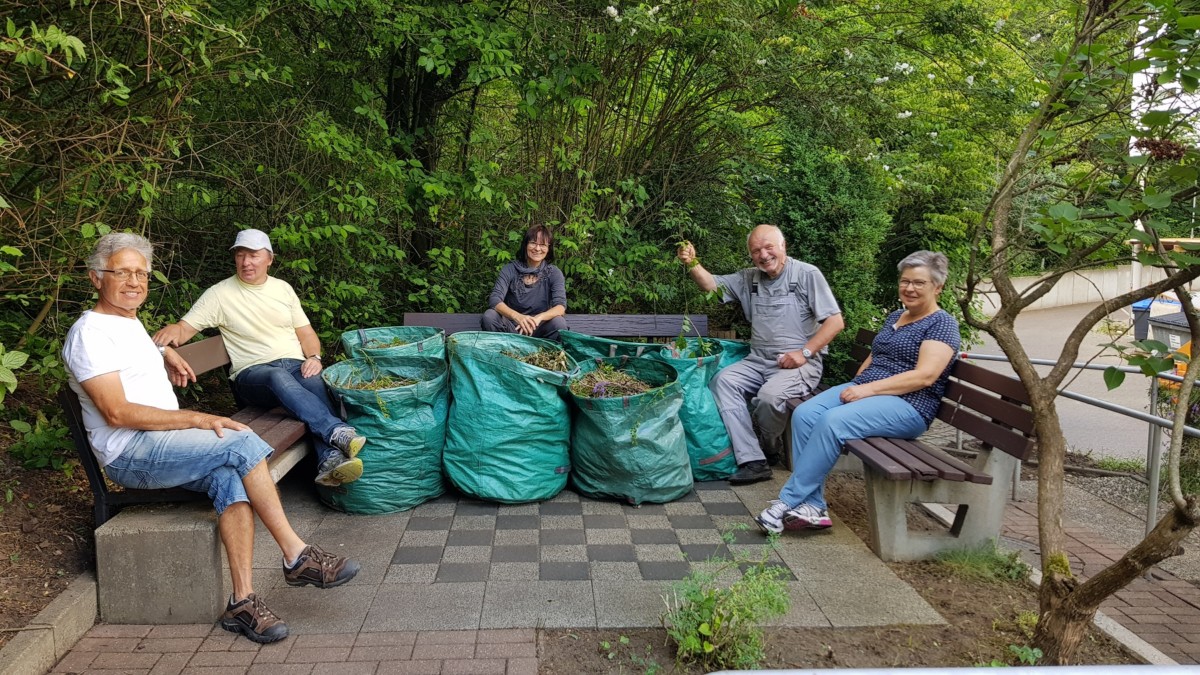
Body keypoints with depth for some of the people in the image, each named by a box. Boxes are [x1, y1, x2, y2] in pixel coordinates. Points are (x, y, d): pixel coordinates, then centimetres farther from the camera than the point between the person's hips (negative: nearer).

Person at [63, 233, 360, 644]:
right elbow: (117, 412, -19)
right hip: (129, 454, -8)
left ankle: (243, 601, -27)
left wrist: (164, 355, 24)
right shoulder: (90, 333, -9)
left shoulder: (129, 322, 20)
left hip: (162, 443, 8)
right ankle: (297, 557, -20)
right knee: (243, 444, -26)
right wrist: (196, 419, -20)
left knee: (230, 478, -23)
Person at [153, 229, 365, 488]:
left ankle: (331, 460, -49)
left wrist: (314, 357, -3)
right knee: (278, 378, -39)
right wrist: (173, 330, -24)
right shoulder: (220, 294, 7)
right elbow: (186, 327, 1)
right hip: (252, 373, -2)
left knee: (314, 380, -35)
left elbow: (306, 332, 18)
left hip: (296, 365, 2)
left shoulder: (283, 288, 18)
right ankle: (339, 432, -50)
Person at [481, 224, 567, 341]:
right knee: (489, 316, -27)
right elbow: (494, 299, -16)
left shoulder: (554, 273, -2)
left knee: (558, 322, -30)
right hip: (511, 327, 0)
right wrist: (517, 316, -38)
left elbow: (560, 306, -16)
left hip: (539, 329, 0)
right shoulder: (509, 270, -3)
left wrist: (538, 318, -38)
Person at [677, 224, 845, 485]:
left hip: (798, 363, -5)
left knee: (770, 394, -34)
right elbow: (712, 284, 8)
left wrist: (805, 352, -15)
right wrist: (692, 264, -13)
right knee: (723, 381, -21)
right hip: (758, 360, 6)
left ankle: (770, 450, 0)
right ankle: (753, 461, -24)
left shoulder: (807, 274, -4)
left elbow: (835, 322, -7)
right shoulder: (749, 279, 13)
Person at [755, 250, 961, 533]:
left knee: (833, 421, -34)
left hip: (906, 405, -7)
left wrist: (868, 389, -20)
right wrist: (855, 385, 3)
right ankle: (812, 507, -24)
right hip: (864, 389, 8)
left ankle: (788, 501, -25)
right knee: (805, 413, -21)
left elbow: (925, 376, -15)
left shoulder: (942, 324, -2)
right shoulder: (895, 316, 22)